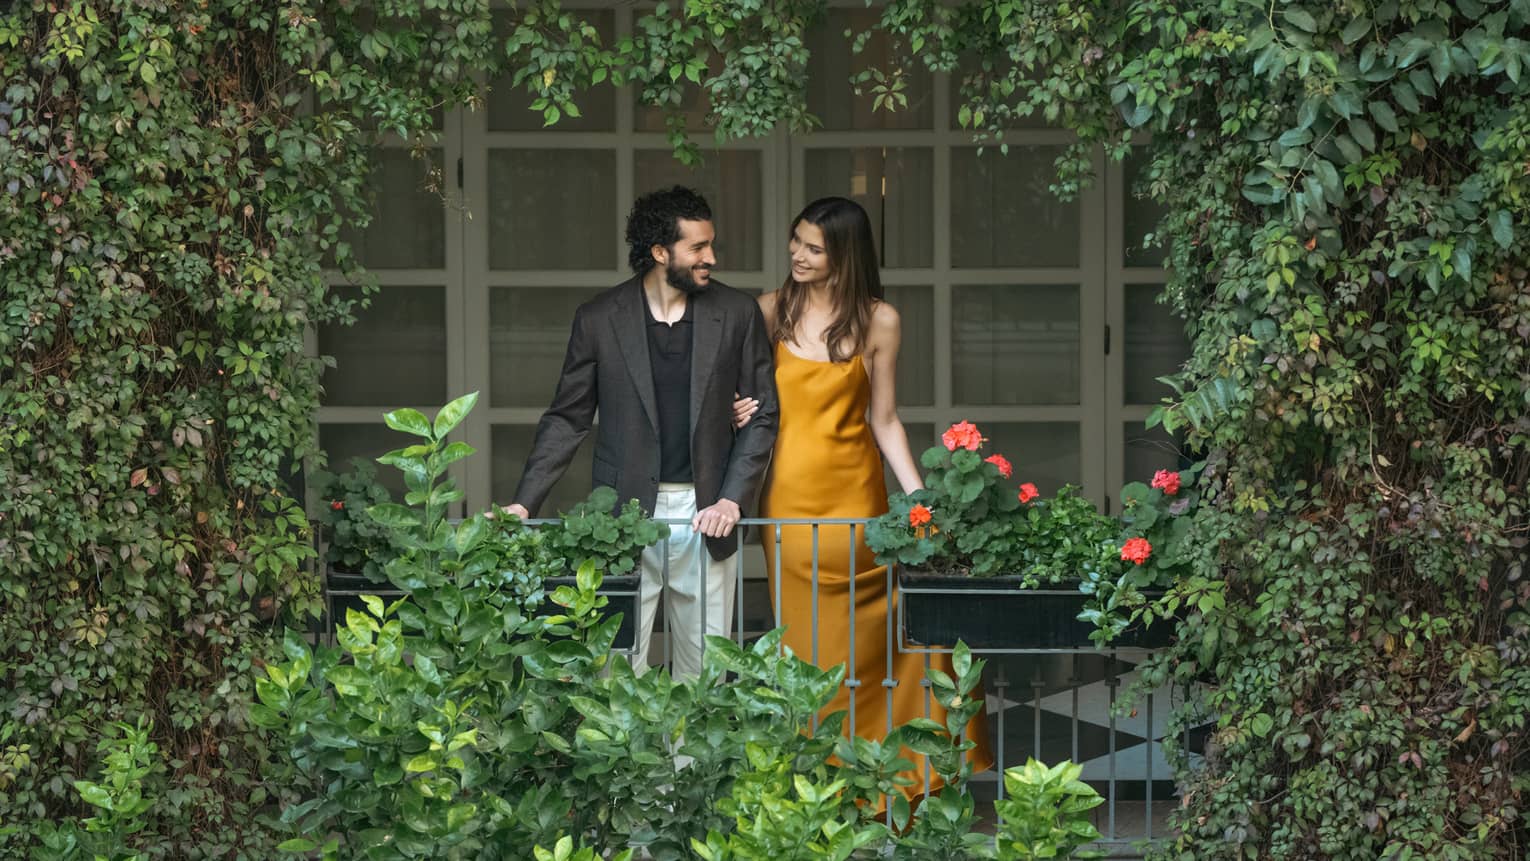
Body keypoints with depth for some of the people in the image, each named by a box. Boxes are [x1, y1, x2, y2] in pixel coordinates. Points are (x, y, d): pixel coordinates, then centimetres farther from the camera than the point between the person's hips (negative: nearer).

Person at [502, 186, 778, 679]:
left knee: (705, 673, 4)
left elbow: (763, 415, 6)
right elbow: (567, 418, 6)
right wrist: (524, 503, -3)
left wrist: (734, 498, -6)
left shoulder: (737, 314, 4)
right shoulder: (599, 319, 1)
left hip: (706, 515, 1)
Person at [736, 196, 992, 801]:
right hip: (789, 496, 1)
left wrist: (919, 496, -5)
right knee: (807, 642, 3)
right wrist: (737, 410, -11)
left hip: (854, 496, -1)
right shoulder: (771, 312, 4)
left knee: (866, 646, -2)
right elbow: (742, 393, 13)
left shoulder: (877, 321, 1)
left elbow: (884, 422, 4)